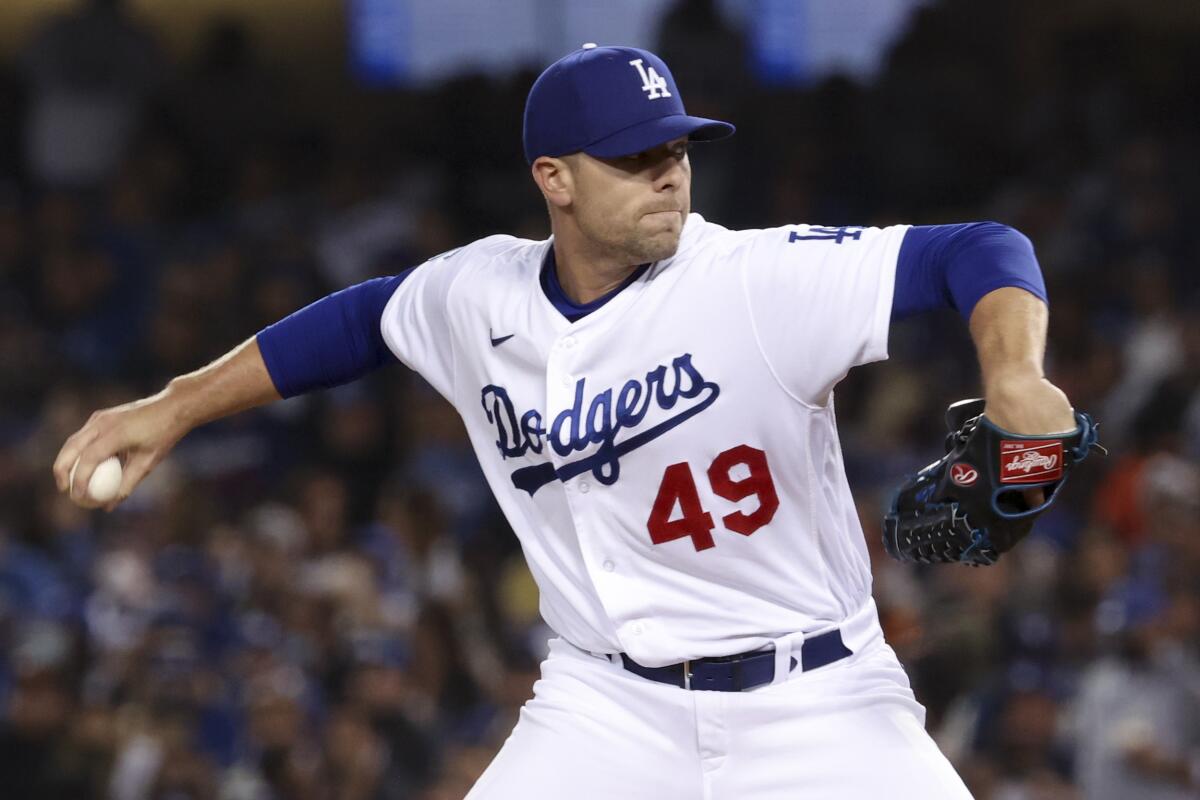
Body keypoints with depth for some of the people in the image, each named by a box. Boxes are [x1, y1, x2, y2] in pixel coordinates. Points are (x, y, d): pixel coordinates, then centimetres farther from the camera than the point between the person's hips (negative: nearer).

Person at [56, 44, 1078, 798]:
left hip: (817, 709, -3)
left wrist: (1014, 375, -38)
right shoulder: (479, 296, -2)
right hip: (611, 710, 3)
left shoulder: (762, 281, -16)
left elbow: (979, 253, -18)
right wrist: (173, 410, 21)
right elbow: (366, 319, 20)